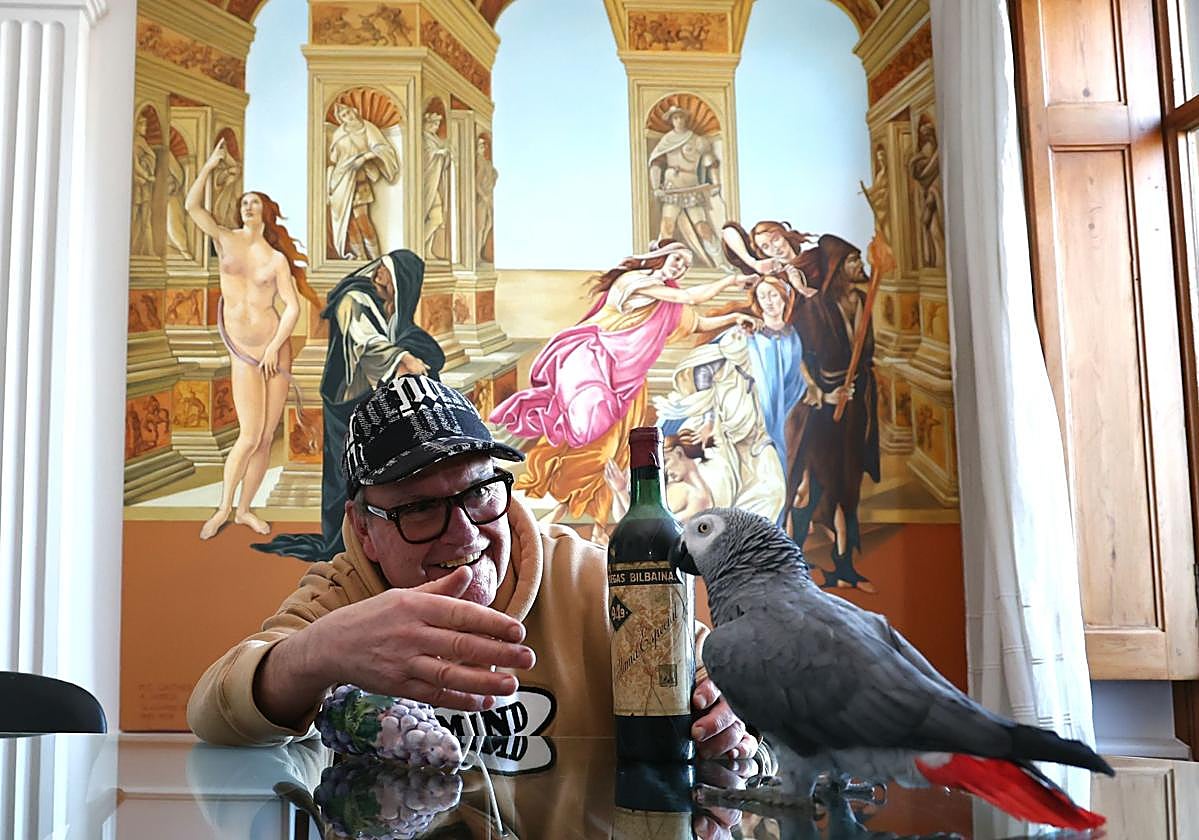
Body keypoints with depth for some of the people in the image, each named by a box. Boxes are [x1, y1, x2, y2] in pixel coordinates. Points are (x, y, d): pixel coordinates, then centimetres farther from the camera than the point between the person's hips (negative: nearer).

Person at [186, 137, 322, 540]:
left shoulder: (277, 258, 3)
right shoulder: (226, 239, 6)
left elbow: (293, 307, 0)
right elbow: (192, 206, -7)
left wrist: (275, 347, -9)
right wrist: (208, 167, -15)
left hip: (275, 349, 1)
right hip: (242, 352, -1)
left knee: (266, 438, 3)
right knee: (249, 436, -10)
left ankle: (244, 510, 16)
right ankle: (223, 509, 6)